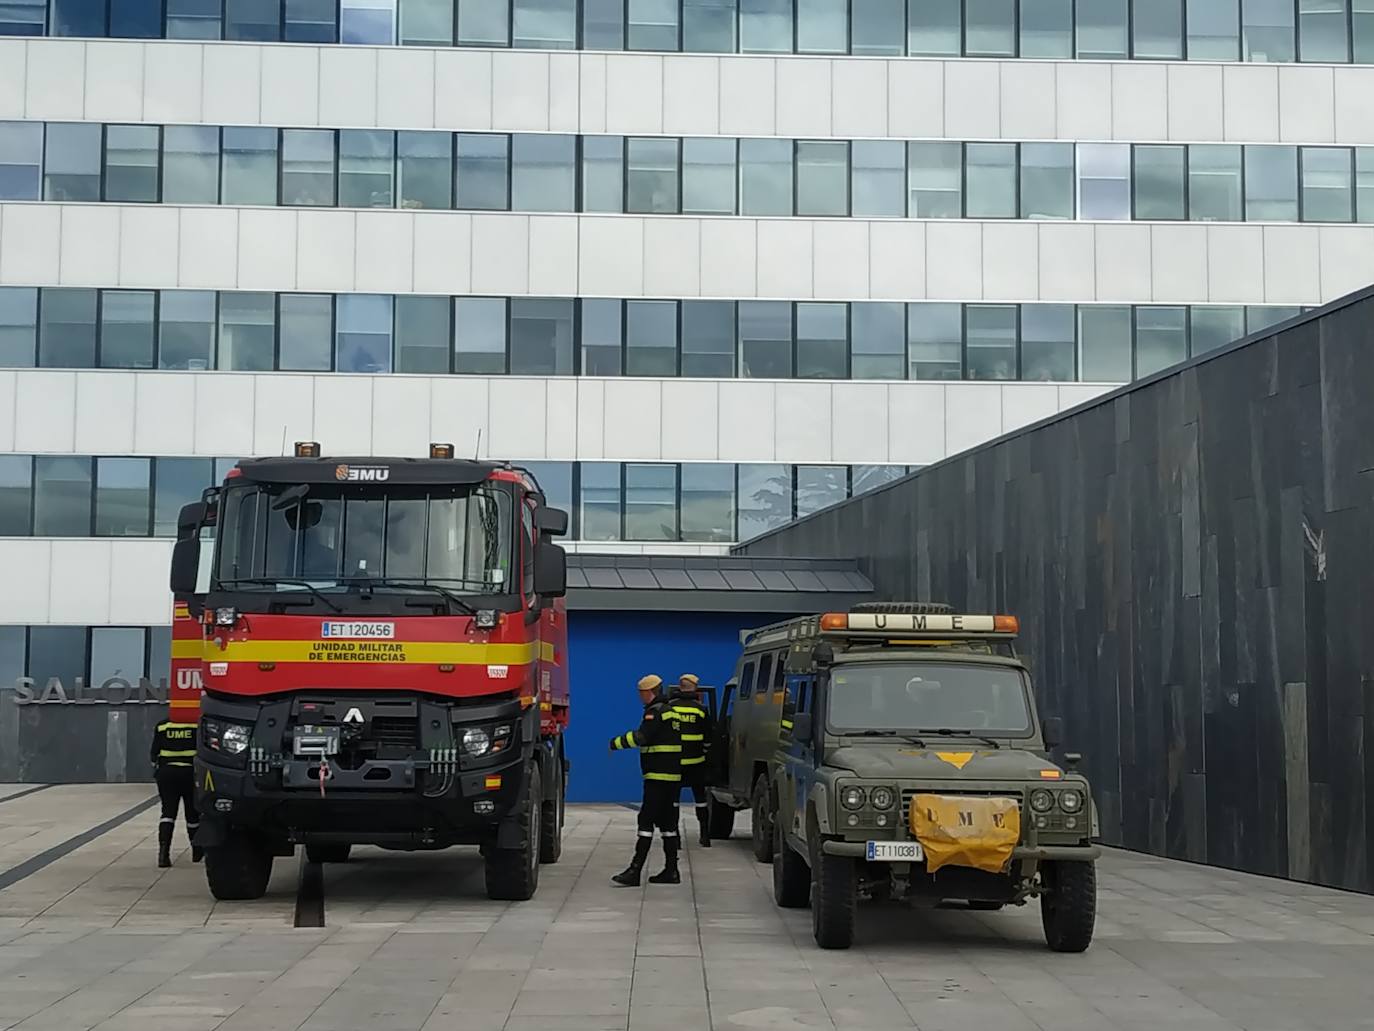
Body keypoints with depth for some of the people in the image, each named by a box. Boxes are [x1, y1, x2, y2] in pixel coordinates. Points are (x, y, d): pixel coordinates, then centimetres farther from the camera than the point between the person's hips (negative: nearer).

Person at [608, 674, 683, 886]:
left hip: (658, 776, -10)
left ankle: (635, 870, -15)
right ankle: (671, 870, 13)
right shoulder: (670, 711, 20)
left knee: (646, 821, -12)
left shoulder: (655, 711, -12)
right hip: (673, 776, 10)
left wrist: (617, 742, -14)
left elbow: (641, 736, -24)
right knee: (667, 822, 12)